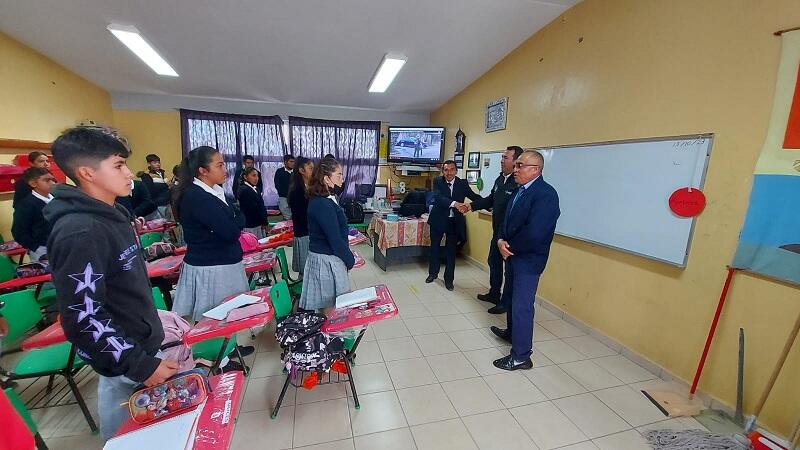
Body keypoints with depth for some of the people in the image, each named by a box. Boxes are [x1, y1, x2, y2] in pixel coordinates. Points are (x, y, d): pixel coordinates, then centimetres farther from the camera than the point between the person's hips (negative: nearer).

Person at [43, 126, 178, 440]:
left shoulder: (111, 214, 3)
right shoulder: (79, 233, -26)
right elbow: (83, 318, -26)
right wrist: (140, 365, -21)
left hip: (141, 344, 8)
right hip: (124, 364, -8)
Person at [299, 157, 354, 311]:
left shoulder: (318, 200, 8)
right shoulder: (323, 205, -23)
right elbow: (335, 240, -20)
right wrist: (350, 260, -9)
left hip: (325, 257, 9)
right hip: (327, 261, -9)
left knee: (329, 305, 20)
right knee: (333, 307, 6)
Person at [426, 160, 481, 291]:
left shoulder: (463, 183, -3)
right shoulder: (438, 181, -8)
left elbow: (474, 197, -9)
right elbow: (437, 197, -25)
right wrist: (455, 204, -40)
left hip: (454, 221, 0)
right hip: (438, 219, 0)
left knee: (451, 250, 6)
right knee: (434, 247, 14)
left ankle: (449, 279, 23)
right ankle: (433, 273, 36)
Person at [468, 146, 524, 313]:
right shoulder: (500, 178, 6)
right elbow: (490, 199, 18)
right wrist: (471, 206, 13)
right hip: (497, 231, 9)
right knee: (494, 262, 21)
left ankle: (506, 302, 26)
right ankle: (493, 294, 42)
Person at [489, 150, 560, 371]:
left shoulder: (546, 194, -20)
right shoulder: (519, 189, 6)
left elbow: (534, 234, -28)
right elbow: (507, 220, 9)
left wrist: (510, 247, -14)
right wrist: (501, 241, -9)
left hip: (528, 259, -9)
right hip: (513, 255, 9)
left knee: (522, 306, 1)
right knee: (511, 297, 24)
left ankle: (521, 356, 17)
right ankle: (511, 332, 48)